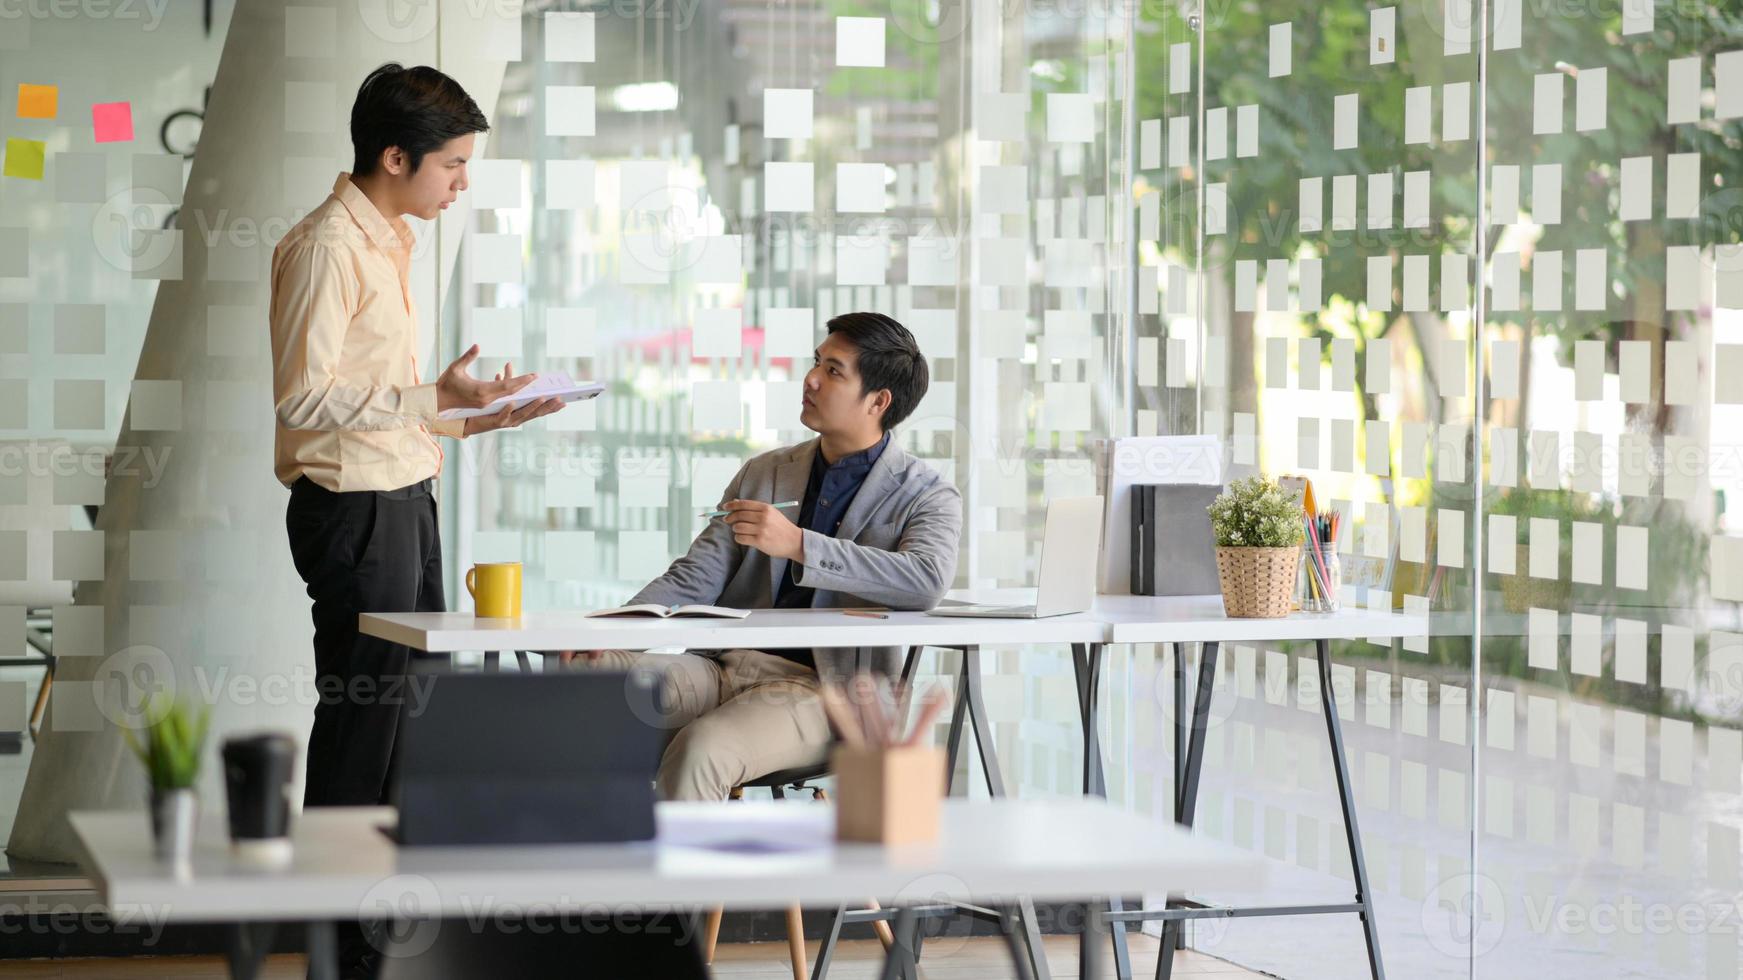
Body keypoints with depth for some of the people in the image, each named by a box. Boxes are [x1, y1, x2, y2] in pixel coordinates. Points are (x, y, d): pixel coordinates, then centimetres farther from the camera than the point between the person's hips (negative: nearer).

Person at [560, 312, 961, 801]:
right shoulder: (763, 474, 20)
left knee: (699, 751, -34)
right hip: (723, 664, 6)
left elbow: (927, 581, -20)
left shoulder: (928, 497, 3)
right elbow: (694, 578, 15)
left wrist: (798, 544, -25)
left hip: (822, 687, -5)